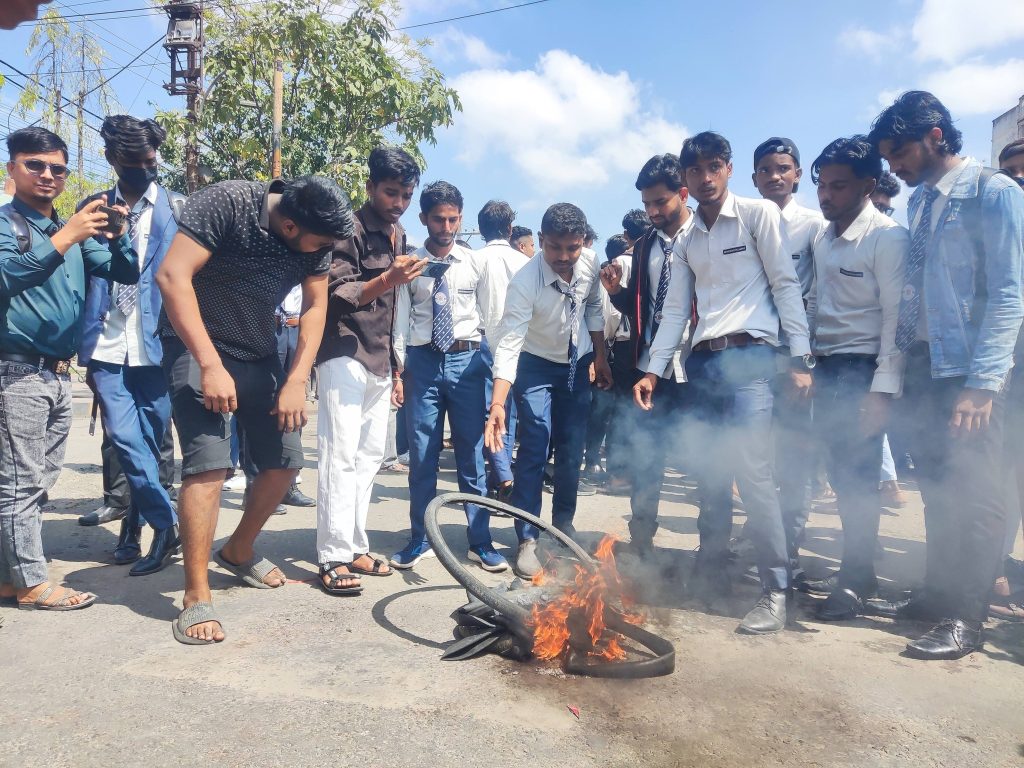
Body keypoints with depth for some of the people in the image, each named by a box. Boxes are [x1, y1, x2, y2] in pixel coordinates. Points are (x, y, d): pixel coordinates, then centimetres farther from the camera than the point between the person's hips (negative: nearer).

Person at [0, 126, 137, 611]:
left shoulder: (73, 232, 14)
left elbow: (126, 273, 8)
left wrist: (117, 235, -11)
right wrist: (64, 238, -29)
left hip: (59, 374, 7)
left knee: (39, 480, 12)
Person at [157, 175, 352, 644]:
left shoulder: (317, 237, -6)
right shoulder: (227, 202, -22)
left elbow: (315, 306, -3)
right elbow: (172, 275, -26)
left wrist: (296, 381, -11)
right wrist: (211, 365, -30)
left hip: (260, 354, 6)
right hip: (198, 346, -6)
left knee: (285, 462, 4)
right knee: (210, 463, -18)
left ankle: (239, 552, 29)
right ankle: (196, 599, -6)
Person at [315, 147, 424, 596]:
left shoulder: (398, 235, 16)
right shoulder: (350, 228, -8)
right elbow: (336, 296, -15)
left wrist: (395, 367, 21)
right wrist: (388, 280, -30)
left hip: (379, 361, 8)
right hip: (345, 356, -8)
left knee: (370, 456, 8)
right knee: (341, 455, -10)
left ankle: (355, 547, 17)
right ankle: (333, 557, -5)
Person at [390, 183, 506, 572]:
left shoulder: (477, 262, 5)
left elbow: (489, 318, 7)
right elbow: (401, 320, 3)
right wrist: (398, 371, -2)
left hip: (466, 360, 0)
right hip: (422, 361, 0)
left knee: (472, 454, 5)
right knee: (421, 456, 7)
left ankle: (480, 541, 16)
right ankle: (419, 539, 22)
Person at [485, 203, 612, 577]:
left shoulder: (591, 267, -15)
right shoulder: (525, 281, -30)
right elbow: (508, 343, -37)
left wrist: (601, 358, 9)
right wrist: (497, 404, -46)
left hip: (577, 365, 4)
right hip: (536, 366, -4)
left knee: (572, 451, 8)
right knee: (534, 450, -11)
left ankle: (563, 525, 27)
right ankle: (527, 540, -1)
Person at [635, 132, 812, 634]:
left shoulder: (759, 214, 3)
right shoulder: (685, 240, 18)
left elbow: (786, 285, -3)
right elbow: (676, 311, 15)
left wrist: (800, 358, -10)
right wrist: (654, 370, 7)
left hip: (748, 355, -5)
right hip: (702, 362, 6)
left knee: (753, 475, -10)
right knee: (710, 476, 9)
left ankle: (775, 591, 0)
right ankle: (711, 572, 22)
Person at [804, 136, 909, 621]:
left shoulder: (887, 237, -9)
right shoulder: (822, 240, 12)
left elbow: (897, 318, -13)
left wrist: (882, 389, -18)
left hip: (863, 369, -6)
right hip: (826, 367, 7)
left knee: (857, 475, -2)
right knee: (841, 472, 11)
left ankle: (855, 580, 14)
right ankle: (861, 572, 25)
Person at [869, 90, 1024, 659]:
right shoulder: (920, 202, 14)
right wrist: (902, 366, 7)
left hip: (969, 375, -6)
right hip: (922, 368, 6)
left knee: (973, 496, 0)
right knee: (937, 491, 13)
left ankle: (966, 618, 11)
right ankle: (940, 593, 26)